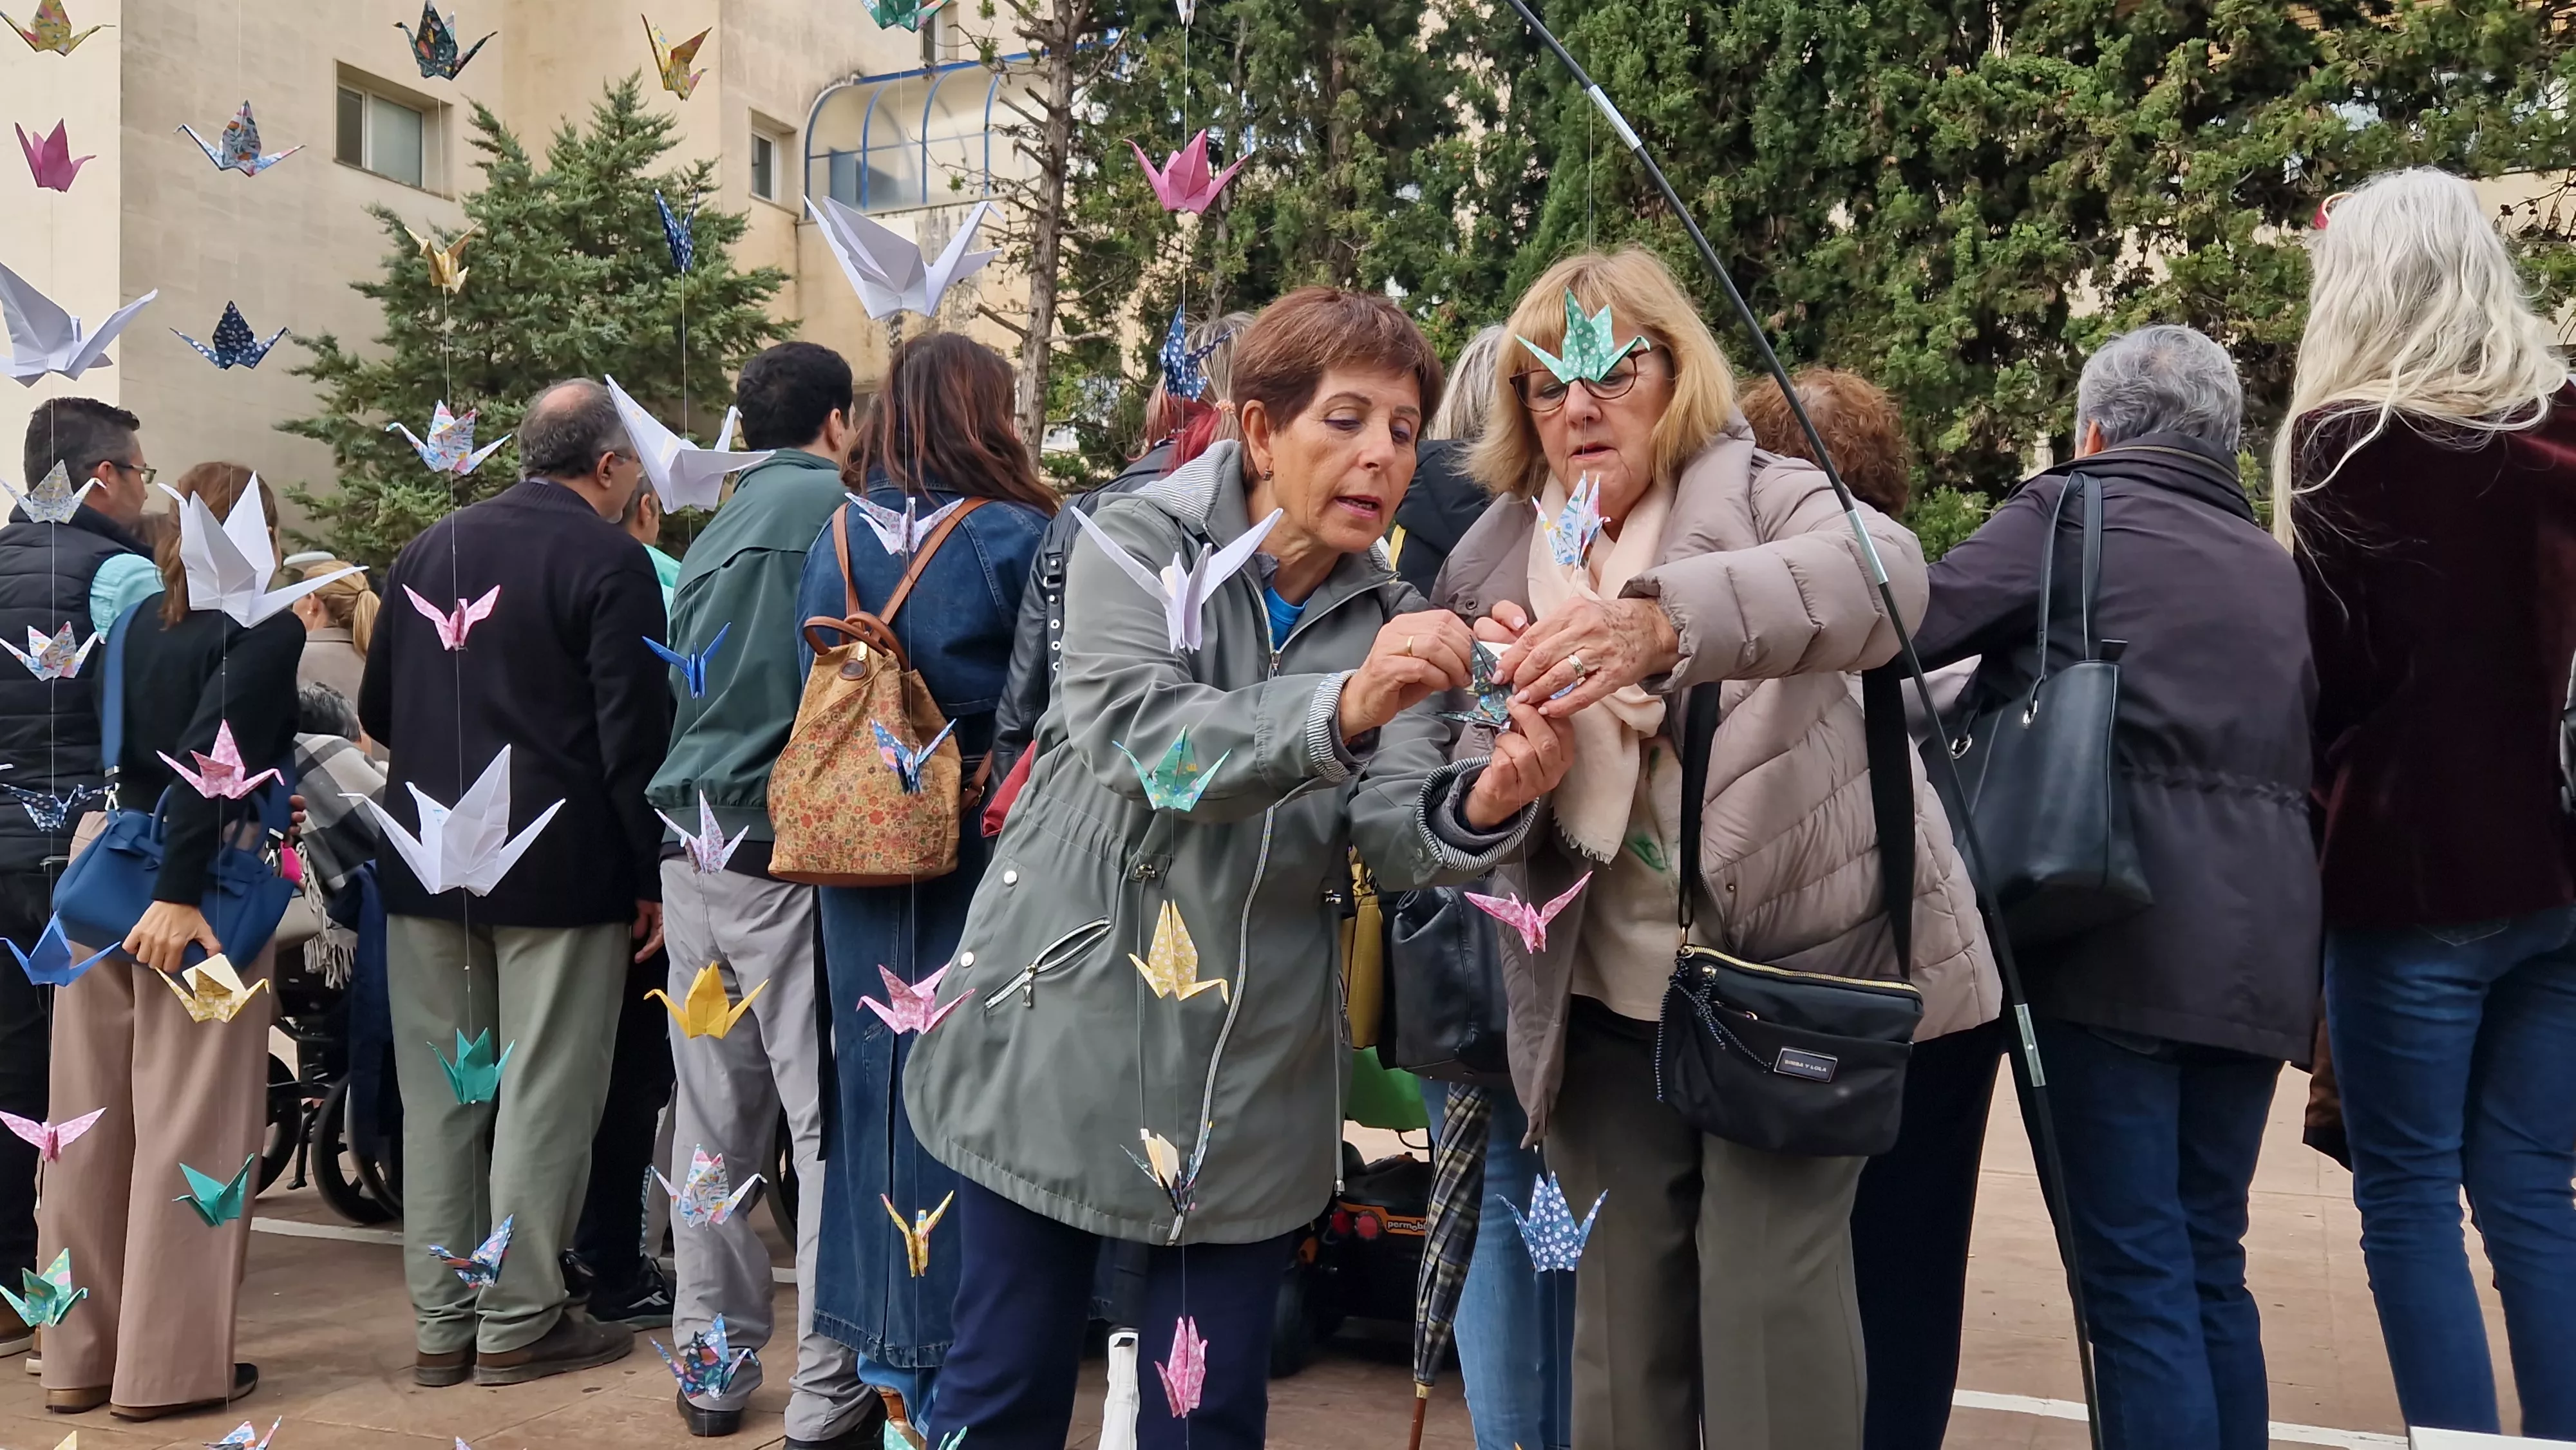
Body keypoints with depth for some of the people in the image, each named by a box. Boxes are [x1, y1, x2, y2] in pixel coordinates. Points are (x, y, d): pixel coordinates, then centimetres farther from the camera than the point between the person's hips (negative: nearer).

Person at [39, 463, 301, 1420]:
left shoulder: (137, 619, 8)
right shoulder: (268, 626, -9)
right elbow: (210, 752, -20)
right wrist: (180, 894, -21)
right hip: (194, 881, -6)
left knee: (93, 1120, 12)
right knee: (190, 1124, 2)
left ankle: (79, 1358, 23)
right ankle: (168, 1365, 9)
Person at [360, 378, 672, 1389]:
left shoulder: (429, 549, 10)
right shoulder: (608, 560, -9)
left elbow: (376, 711, 15)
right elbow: (633, 734, -14)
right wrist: (653, 875, -8)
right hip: (556, 863, -6)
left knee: (438, 1098, 11)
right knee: (542, 1101, 3)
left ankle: (441, 1325, 18)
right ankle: (518, 1324, 10)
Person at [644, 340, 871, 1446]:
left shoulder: (714, 534, 16)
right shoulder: (838, 508, -5)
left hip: (695, 850, 7)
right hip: (791, 854, -7)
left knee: (715, 1121, 12)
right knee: (831, 1126, -2)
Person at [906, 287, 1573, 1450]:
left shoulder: (1393, 621, 3)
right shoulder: (1137, 544, -7)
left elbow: (1392, 837, -11)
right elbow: (1135, 744, -25)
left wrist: (1480, 808, -34)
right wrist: (1341, 710, -40)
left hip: (1249, 1081, 3)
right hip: (1060, 1036, -3)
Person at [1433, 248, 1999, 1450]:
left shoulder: (1758, 494, -6)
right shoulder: (1495, 562, 7)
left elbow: (1884, 569, -30)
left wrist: (1664, 621, -48)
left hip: (1794, 966, -3)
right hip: (1604, 999, 4)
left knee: (1769, 1281, -8)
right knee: (1622, 1301, 7)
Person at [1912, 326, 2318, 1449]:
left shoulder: (2071, 507, 1)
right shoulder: (2274, 566, 20)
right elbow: (2302, 753, 23)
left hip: (2121, 938, -6)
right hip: (2258, 949, 7)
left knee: (2137, 1275, -2)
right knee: (2210, 1262, 15)